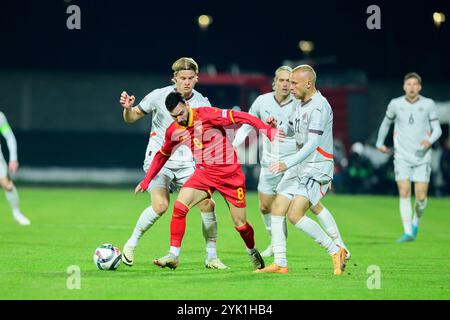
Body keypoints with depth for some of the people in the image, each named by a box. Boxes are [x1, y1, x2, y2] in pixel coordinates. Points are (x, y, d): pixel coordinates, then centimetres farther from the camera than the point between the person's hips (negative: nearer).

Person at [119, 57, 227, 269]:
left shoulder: (202, 103, -2)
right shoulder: (159, 96, -7)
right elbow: (131, 118, 2)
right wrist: (127, 108, -19)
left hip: (186, 164, 3)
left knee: (207, 203, -12)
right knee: (160, 205, -25)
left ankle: (211, 257, 4)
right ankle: (131, 244, -2)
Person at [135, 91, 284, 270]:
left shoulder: (207, 115, -19)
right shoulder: (173, 131, -1)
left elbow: (240, 117, -21)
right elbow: (162, 155, 16)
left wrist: (268, 130, -29)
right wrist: (146, 181, 18)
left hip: (230, 173, -4)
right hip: (204, 173, 4)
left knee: (240, 224, 2)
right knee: (179, 206, -19)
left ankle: (253, 252, 34)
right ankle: (173, 256, -12)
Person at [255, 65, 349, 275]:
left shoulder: (318, 107, -18)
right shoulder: (302, 104, 12)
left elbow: (313, 144, -26)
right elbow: (291, 130, 26)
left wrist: (287, 164, -32)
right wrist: (275, 127, 3)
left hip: (317, 167, -10)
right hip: (301, 166, 10)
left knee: (295, 215, -18)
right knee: (277, 208, 2)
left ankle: (335, 251, -4)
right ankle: (280, 263, 5)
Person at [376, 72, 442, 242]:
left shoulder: (428, 104, -1)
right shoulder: (395, 104, 1)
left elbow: (437, 129, 2)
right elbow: (386, 122, 20)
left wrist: (430, 140, -19)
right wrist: (380, 143, 30)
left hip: (422, 156, 0)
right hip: (402, 156, 0)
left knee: (421, 196, -3)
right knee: (404, 193, -12)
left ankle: (416, 221, 27)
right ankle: (408, 233, -12)